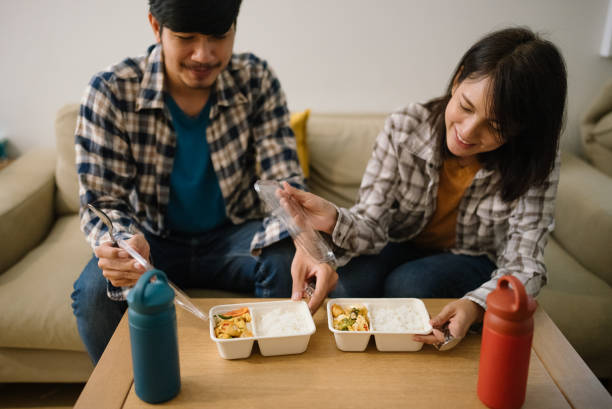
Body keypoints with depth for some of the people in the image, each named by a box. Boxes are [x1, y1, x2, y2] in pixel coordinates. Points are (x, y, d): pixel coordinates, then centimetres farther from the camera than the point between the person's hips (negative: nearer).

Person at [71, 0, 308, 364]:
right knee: (94, 291, -28)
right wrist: (126, 244, -40)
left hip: (232, 235, 1)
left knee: (289, 263, -28)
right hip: (153, 238, 0)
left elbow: (284, 182, -15)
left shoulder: (256, 79, -11)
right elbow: (101, 202, -15)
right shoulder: (110, 91, -15)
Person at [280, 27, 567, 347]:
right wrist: (334, 221, -46)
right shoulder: (405, 127, -21)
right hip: (403, 248, 1)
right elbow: (371, 224, -21)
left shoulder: (535, 163, -22)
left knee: (409, 284, -32)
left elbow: (523, 266, -25)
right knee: (352, 279, -29)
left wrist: (476, 304, -47)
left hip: (475, 261, 0)